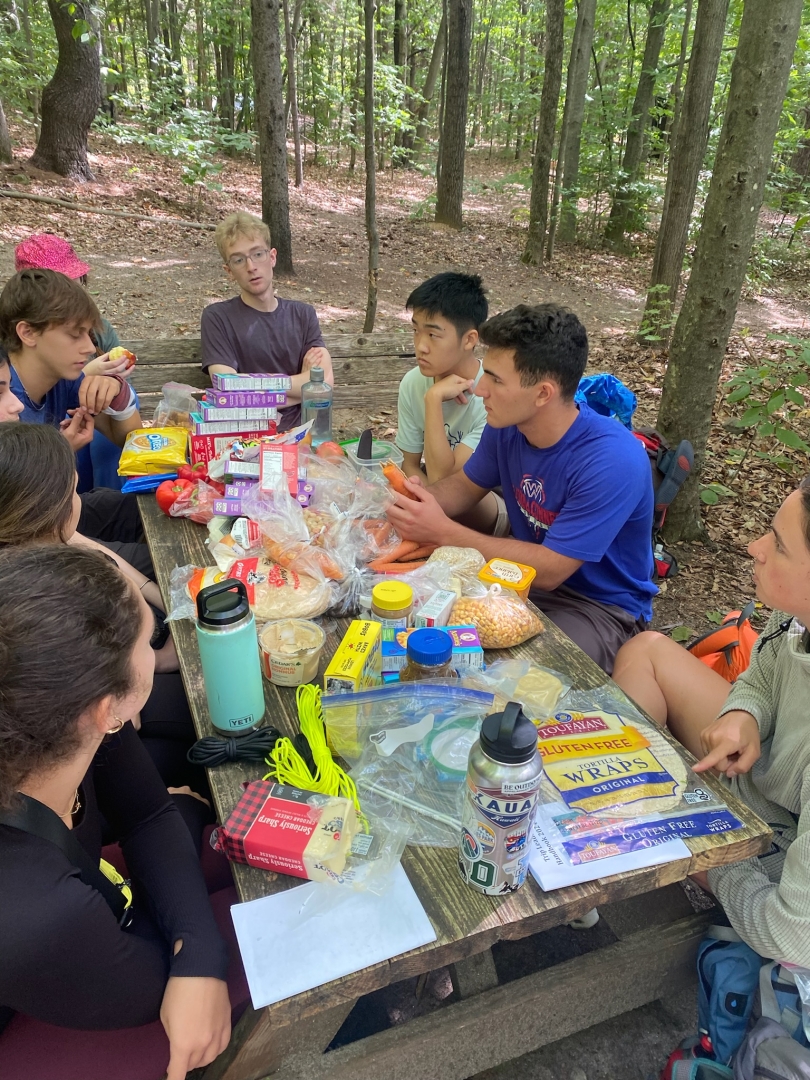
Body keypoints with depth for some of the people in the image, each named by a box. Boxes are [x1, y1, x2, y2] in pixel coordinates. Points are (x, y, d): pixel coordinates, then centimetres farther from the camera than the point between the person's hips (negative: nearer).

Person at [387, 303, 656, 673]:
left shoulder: (612, 461, -30)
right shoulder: (506, 425, -9)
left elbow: (549, 570, -28)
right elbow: (466, 486, 7)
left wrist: (443, 531, -30)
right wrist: (422, 497, -17)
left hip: (602, 605, -6)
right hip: (533, 568, 6)